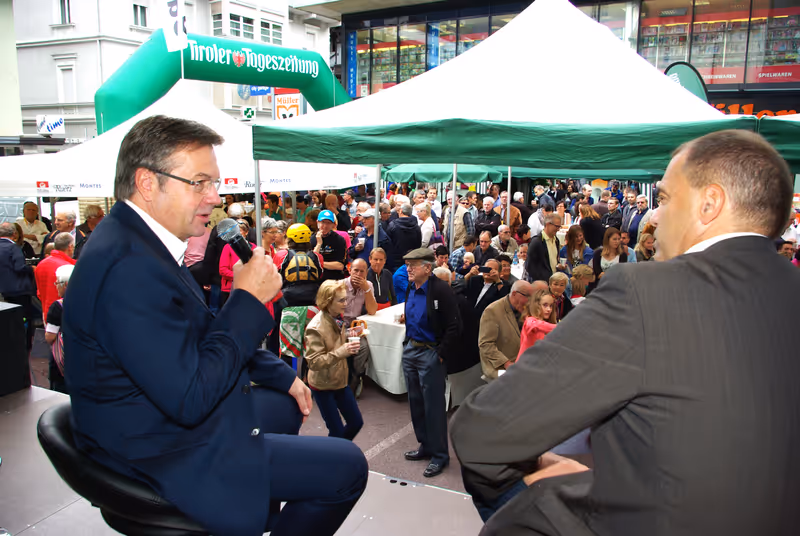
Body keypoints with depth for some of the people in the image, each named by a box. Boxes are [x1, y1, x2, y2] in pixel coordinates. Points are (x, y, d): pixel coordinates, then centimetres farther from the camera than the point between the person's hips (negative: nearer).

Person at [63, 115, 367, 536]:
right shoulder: (128, 267, -30)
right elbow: (191, 398, -31)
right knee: (346, 467, -7)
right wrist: (248, 299, -23)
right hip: (164, 455, -10)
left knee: (287, 406, 31)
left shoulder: (137, 238, 4)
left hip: (175, 417, 10)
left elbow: (201, 337, 13)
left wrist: (282, 375, 11)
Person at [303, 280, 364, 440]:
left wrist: (349, 340, -4)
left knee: (356, 422, 13)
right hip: (322, 386, -7)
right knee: (337, 431, 0)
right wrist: (342, 352, -36)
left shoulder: (337, 319, -2)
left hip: (340, 381, 7)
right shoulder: (315, 328, -25)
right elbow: (314, 362, -28)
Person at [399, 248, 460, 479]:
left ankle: (439, 455, 14)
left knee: (433, 406, 1)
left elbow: (453, 326, -18)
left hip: (430, 353, -8)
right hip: (410, 351, 8)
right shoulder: (411, 289, 6)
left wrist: (441, 355, -17)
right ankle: (425, 446, 32)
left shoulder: (441, 290, -18)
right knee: (416, 402, 16)